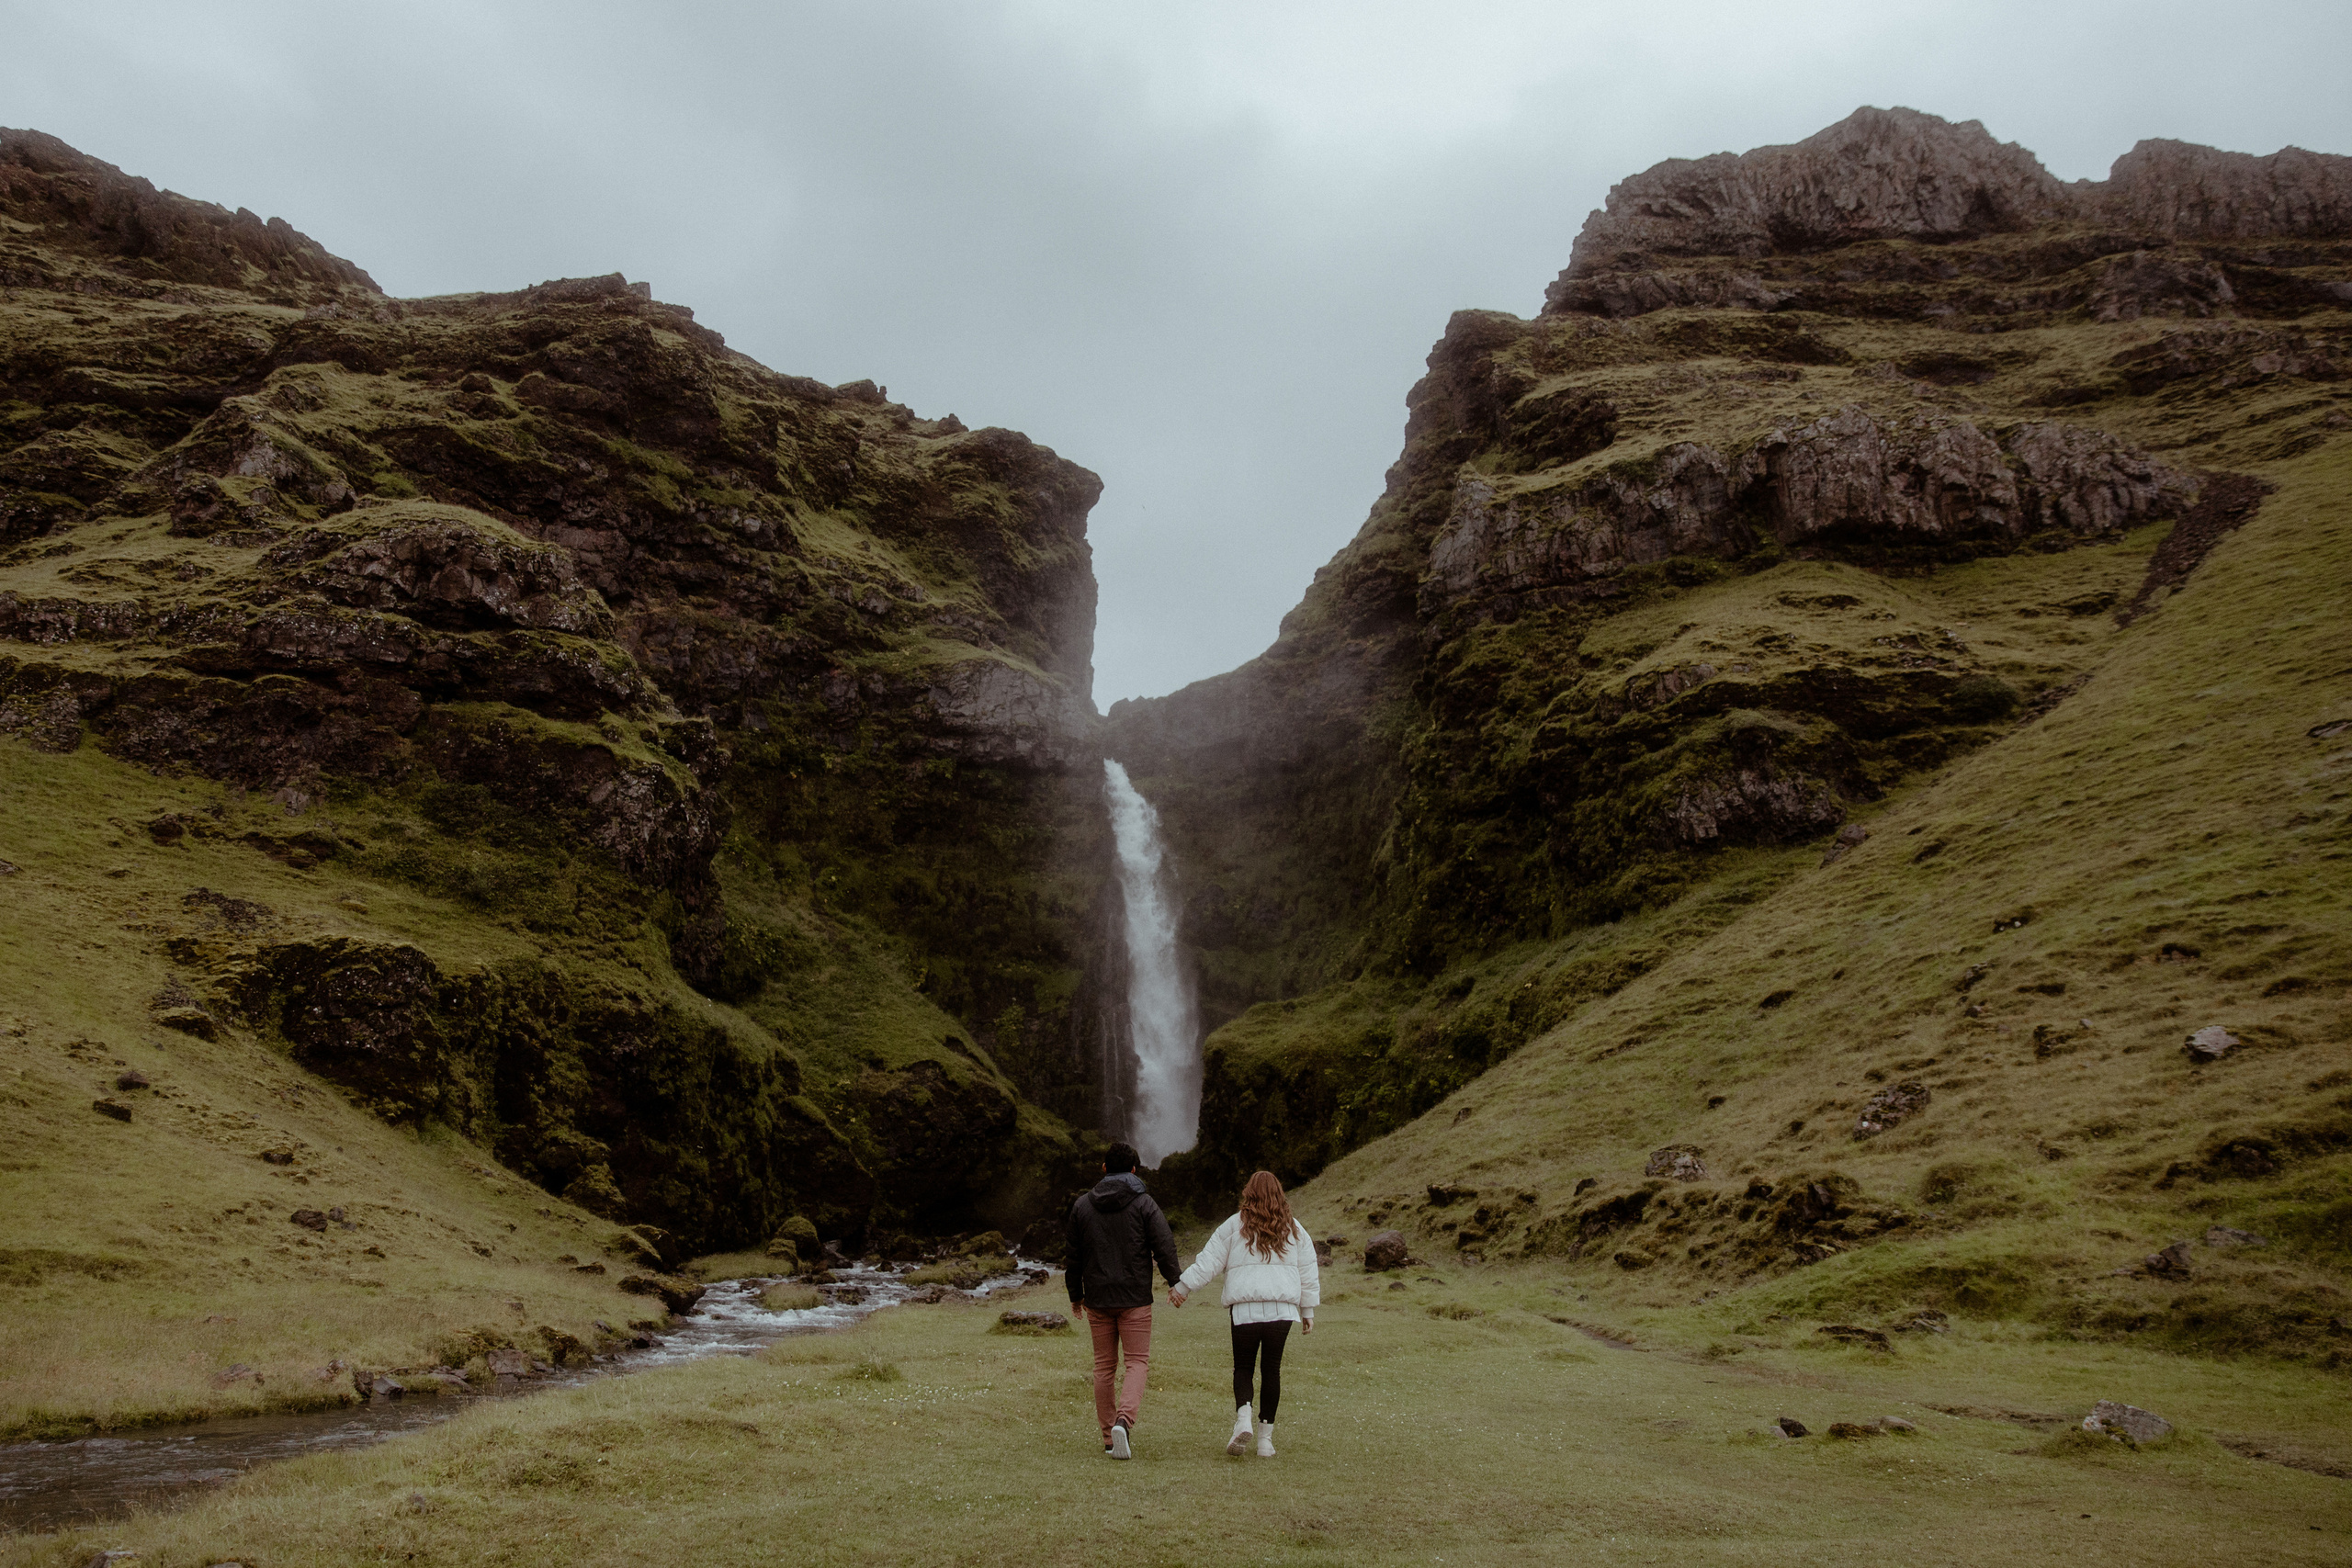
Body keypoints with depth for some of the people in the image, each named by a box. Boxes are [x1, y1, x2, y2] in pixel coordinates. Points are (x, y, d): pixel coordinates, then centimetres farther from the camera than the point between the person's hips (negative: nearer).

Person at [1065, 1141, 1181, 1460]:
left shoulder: (1082, 1205, 6)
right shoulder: (1143, 1204, -5)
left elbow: (1073, 1254, 10)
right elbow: (1164, 1246, -9)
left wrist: (1075, 1294, 19)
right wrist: (1175, 1283, 4)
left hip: (1097, 1300, 3)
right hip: (1135, 1300, -3)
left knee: (1104, 1365, 12)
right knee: (1138, 1362, 2)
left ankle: (1108, 1436, 14)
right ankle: (1124, 1419, -20)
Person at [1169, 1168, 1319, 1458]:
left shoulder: (1234, 1227, 5)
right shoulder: (1294, 1230, 11)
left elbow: (1208, 1262, 3)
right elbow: (1308, 1273, 13)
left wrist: (1181, 1287, 11)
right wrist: (1308, 1312, 20)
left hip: (1245, 1308, -1)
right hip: (1282, 1307, 2)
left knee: (1243, 1366, 10)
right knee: (1272, 1368, 8)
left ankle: (1243, 1418, -15)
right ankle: (1265, 1438, 8)